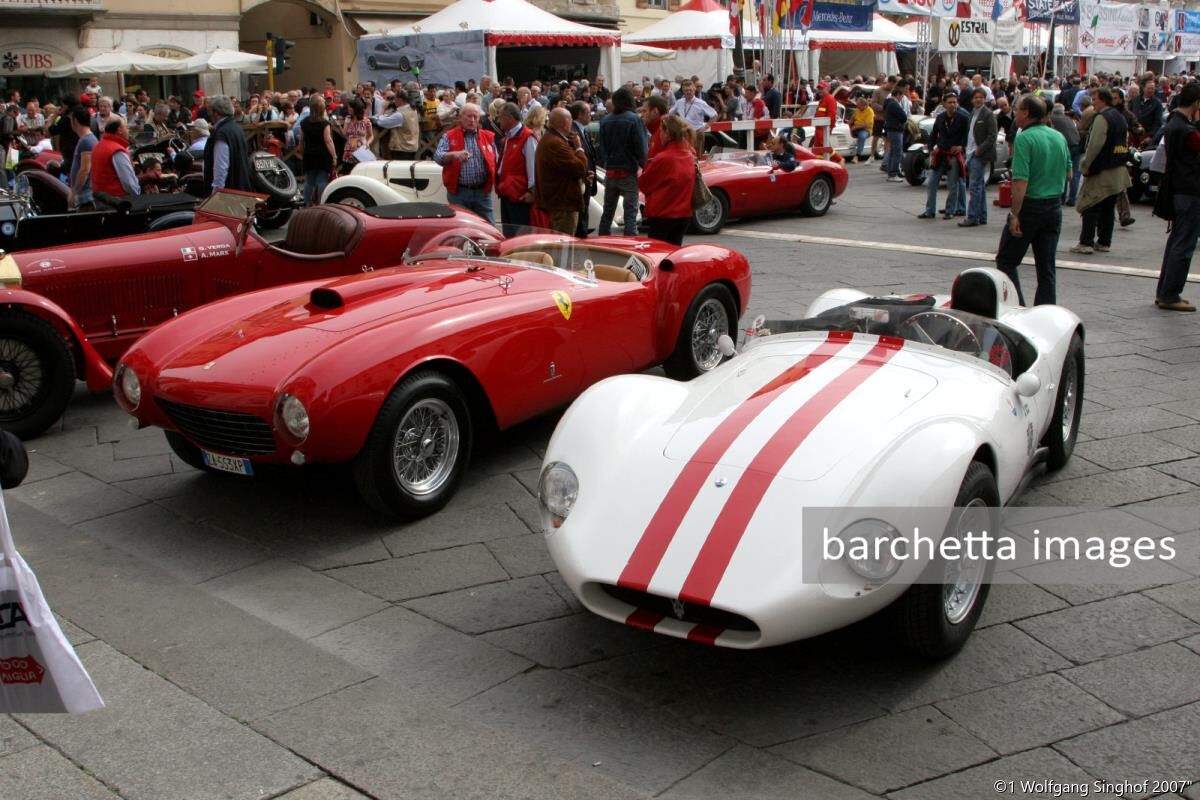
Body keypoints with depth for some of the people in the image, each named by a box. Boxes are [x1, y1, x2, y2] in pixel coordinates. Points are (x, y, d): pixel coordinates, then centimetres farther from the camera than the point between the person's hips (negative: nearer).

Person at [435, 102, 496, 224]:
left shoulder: (488, 137, 11)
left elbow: (496, 161, 10)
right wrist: (454, 154, -29)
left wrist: (496, 184, -6)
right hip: (458, 191, -1)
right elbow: (438, 156, -10)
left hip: (482, 191, 2)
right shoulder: (449, 137, 4)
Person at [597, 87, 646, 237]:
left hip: (610, 172, 5)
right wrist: (643, 165, 1)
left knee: (608, 211, 16)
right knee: (630, 212, -4)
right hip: (628, 173, -5)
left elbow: (601, 147, 8)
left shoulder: (605, 120, 4)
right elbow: (641, 147, -11)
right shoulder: (633, 119, -11)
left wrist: (606, 164, 16)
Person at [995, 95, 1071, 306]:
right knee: (1046, 265, 11)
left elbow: (1020, 181, -22)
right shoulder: (1059, 137, 7)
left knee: (1006, 261, 6)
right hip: (1055, 206, 7)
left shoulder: (1024, 139, -16)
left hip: (1030, 206, -7)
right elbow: (1069, 173, 16)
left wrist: (1015, 215, -20)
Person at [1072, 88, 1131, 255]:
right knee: (1109, 208, 12)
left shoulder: (1102, 118, -14)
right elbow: (1125, 143, 19)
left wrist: (1085, 166, -10)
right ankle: (1104, 242, 16)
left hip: (1102, 172, -9)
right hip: (1119, 172, 9)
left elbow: (1094, 145, -19)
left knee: (1090, 207, -6)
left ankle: (1086, 243, -9)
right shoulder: (1120, 118, 15)